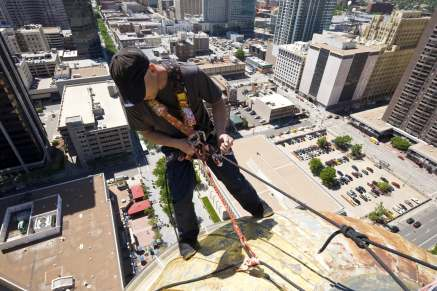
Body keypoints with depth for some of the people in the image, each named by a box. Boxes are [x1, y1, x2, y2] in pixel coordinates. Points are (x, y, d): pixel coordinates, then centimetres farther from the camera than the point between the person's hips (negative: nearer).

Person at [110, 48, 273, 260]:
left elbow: (217, 101, -15)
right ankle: (188, 236, 27)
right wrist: (178, 144, -24)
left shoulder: (191, 75, -31)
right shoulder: (133, 99, -24)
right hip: (175, 145, 1)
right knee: (181, 196, -5)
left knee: (233, 178, 9)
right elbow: (147, 132, -8)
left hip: (206, 135, 0)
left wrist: (221, 132, -32)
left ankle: (257, 208, 39)